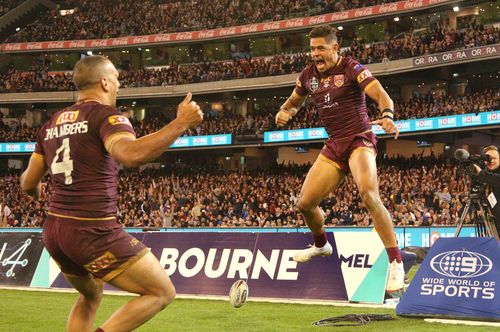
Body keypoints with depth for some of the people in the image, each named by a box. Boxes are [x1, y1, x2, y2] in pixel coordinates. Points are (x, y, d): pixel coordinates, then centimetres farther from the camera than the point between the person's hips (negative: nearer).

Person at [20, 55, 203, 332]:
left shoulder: (52, 124, 12)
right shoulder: (105, 114, -9)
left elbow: (28, 184, 16)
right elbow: (131, 155, -30)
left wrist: (35, 191, 39)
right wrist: (181, 123, -24)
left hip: (54, 231, 8)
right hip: (94, 232, -8)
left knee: (91, 296, 31)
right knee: (163, 293, 2)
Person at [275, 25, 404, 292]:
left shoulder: (351, 68, -9)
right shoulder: (308, 75, 9)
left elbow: (381, 94, -21)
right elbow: (294, 102, 26)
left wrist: (387, 116, -43)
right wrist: (284, 113, 2)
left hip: (359, 140, -6)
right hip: (333, 147, 6)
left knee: (368, 194, -32)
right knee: (305, 203, 5)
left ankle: (396, 263, -27)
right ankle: (321, 245, 38)